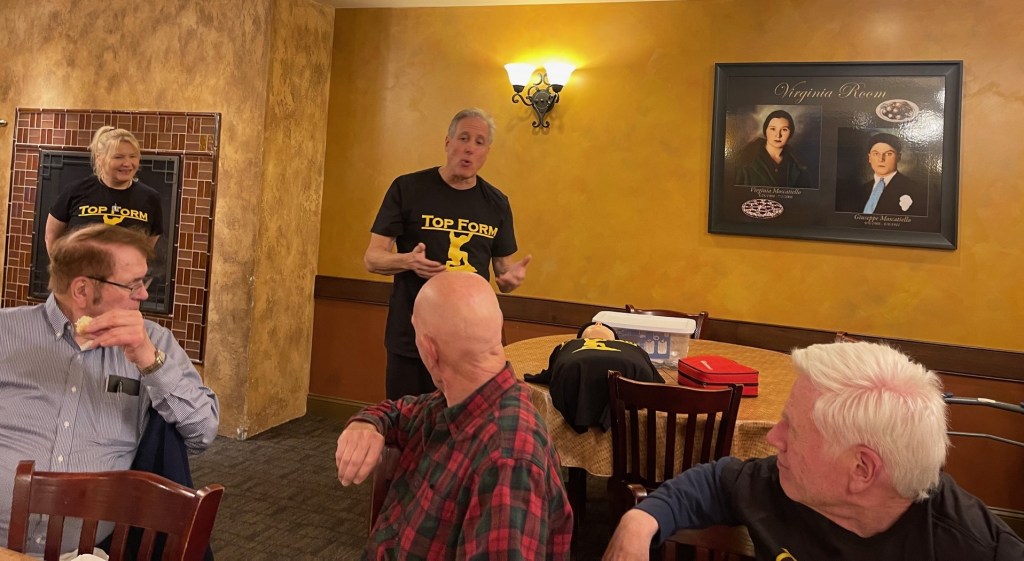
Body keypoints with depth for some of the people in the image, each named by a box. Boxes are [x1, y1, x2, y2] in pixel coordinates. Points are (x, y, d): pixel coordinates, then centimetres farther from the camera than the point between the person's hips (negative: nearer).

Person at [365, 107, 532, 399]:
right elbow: (372, 258, -4)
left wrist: (511, 277, -11)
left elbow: (502, 269, 13)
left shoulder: (497, 203, 6)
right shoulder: (408, 188, -4)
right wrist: (409, 261, -24)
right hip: (410, 338, -2)